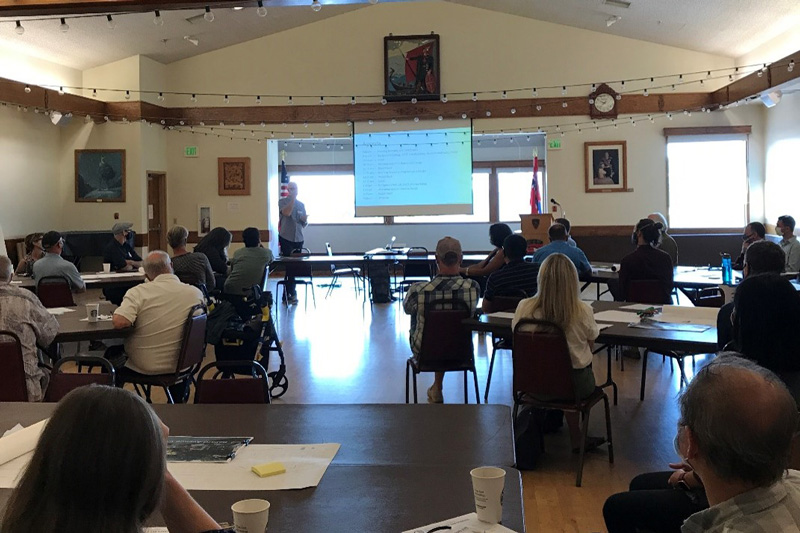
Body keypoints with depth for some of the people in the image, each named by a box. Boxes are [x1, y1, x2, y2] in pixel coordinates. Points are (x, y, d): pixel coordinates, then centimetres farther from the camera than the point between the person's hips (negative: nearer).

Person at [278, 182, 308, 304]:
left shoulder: (301, 204, 15)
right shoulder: (283, 201, 2)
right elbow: (287, 213, -19)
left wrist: (305, 220, -4)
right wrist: (293, 198, -20)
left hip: (298, 239, 5)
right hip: (286, 238, -5)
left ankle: (290, 292, 17)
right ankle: (291, 294, -3)